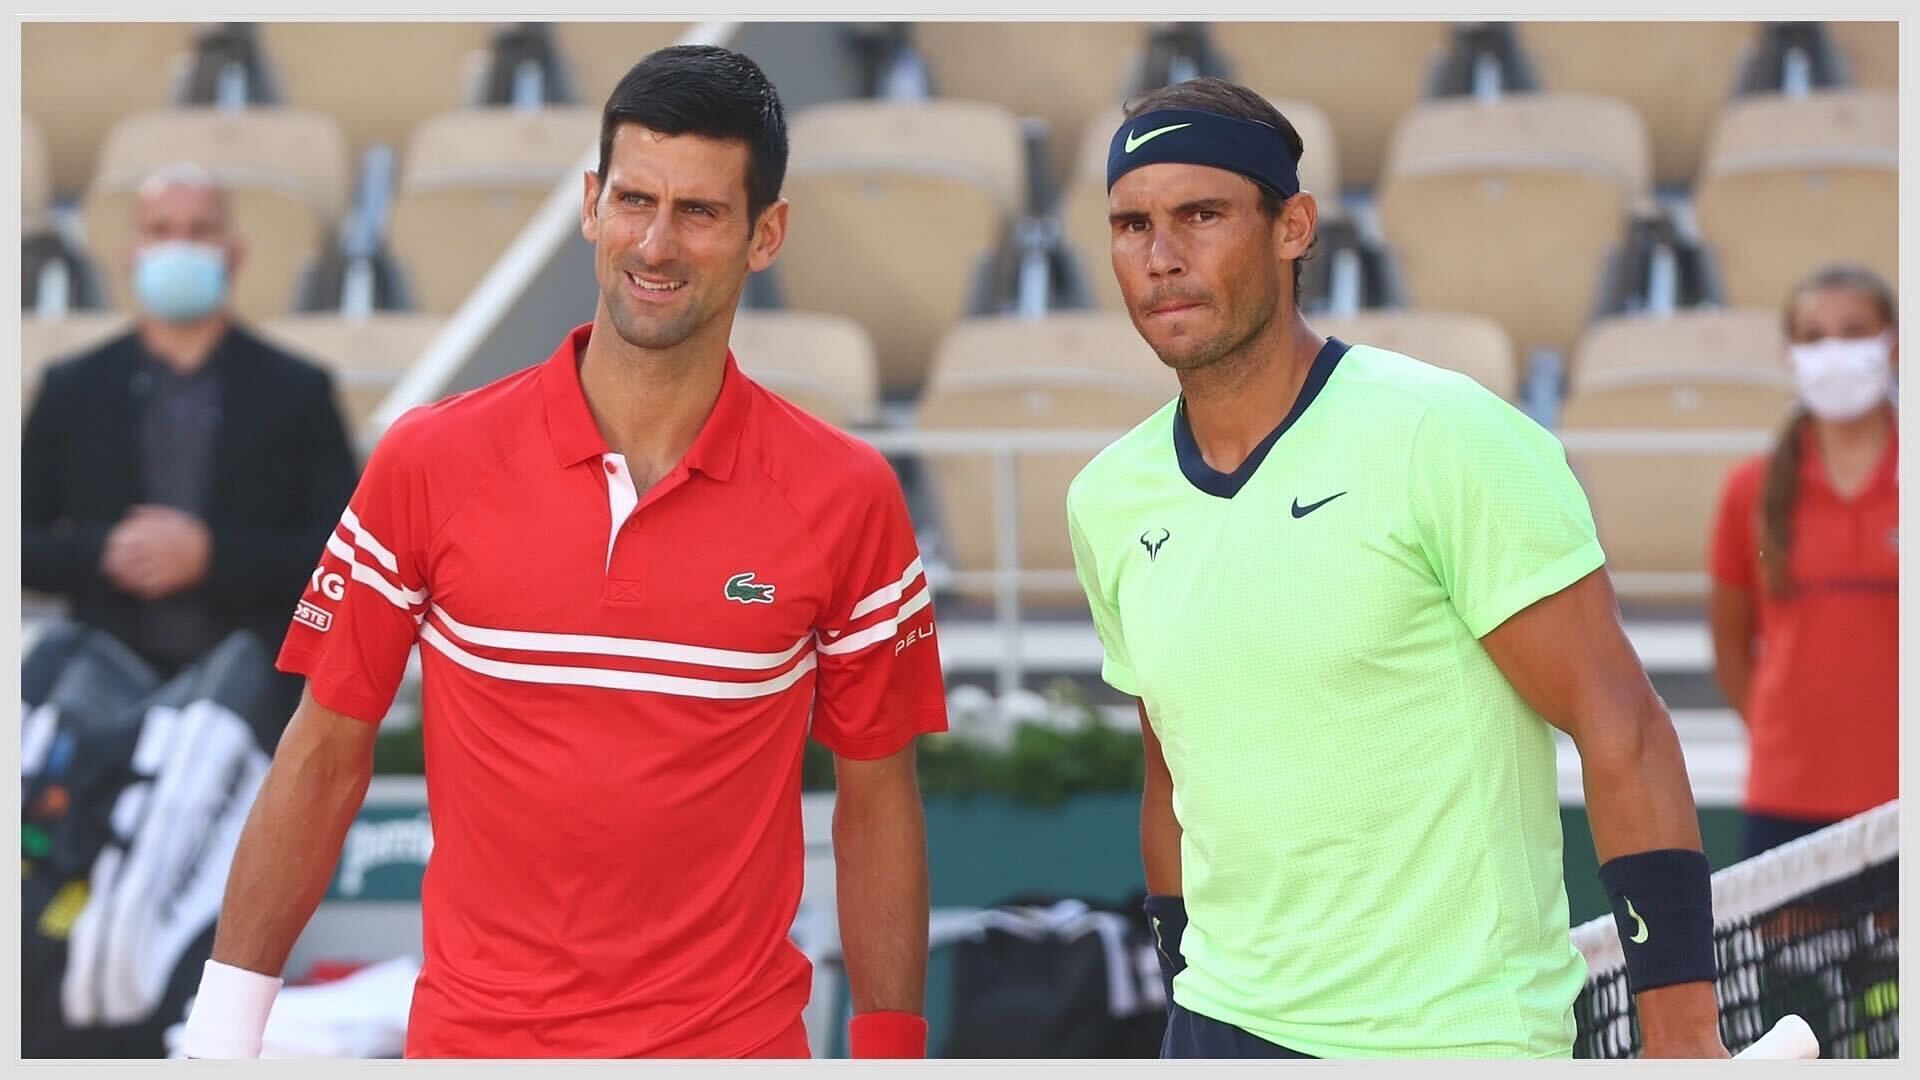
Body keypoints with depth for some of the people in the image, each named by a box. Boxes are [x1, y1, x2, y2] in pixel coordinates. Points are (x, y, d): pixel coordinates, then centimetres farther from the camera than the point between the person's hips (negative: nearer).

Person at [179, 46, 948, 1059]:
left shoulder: (848, 500, -4)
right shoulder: (428, 462, -5)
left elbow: (875, 797, 2)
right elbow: (325, 758, 1)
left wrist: (889, 1049, -1)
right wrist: (224, 1026, -2)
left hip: (738, 1034, 0)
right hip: (471, 1031, 0)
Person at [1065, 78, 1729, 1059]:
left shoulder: (1440, 435, -12)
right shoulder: (1107, 501, 6)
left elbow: (1617, 722, -12)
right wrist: (1189, 987, 14)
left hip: (1455, 1032, -5)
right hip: (1223, 1021, 5)